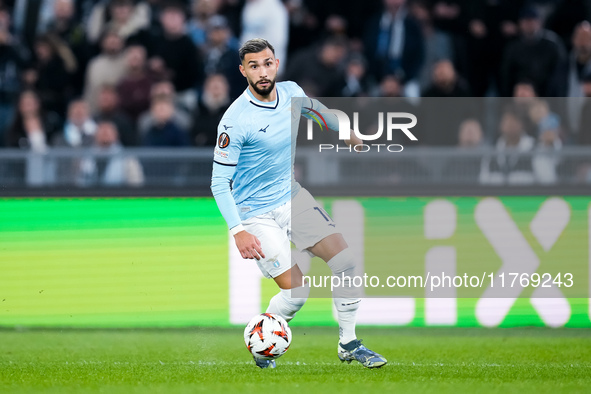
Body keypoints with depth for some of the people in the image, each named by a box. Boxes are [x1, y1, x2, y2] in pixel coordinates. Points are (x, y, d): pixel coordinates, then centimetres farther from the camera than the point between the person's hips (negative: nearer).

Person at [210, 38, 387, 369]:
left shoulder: (292, 93, -5)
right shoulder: (235, 121, -23)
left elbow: (317, 110, 22)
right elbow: (219, 183, -21)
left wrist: (348, 134, 32)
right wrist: (238, 232, -29)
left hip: (292, 196, 6)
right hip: (256, 214, -6)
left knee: (345, 260, -5)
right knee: (297, 291, -13)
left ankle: (349, 344, 9)